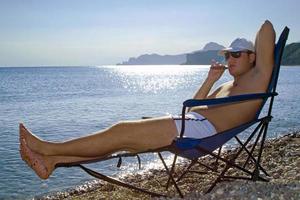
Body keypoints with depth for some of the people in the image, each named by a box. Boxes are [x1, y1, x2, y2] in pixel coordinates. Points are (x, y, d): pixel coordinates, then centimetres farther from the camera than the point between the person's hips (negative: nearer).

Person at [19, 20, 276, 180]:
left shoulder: (258, 76, 6)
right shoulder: (228, 87, 31)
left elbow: (267, 29, 0)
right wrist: (210, 80, 25)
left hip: (202, 128, -9)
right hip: (187, 122, 9)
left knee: (122, 132, -17)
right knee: (121, 136, -3)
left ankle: (49, 148, -10)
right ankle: (50, 160, -5)